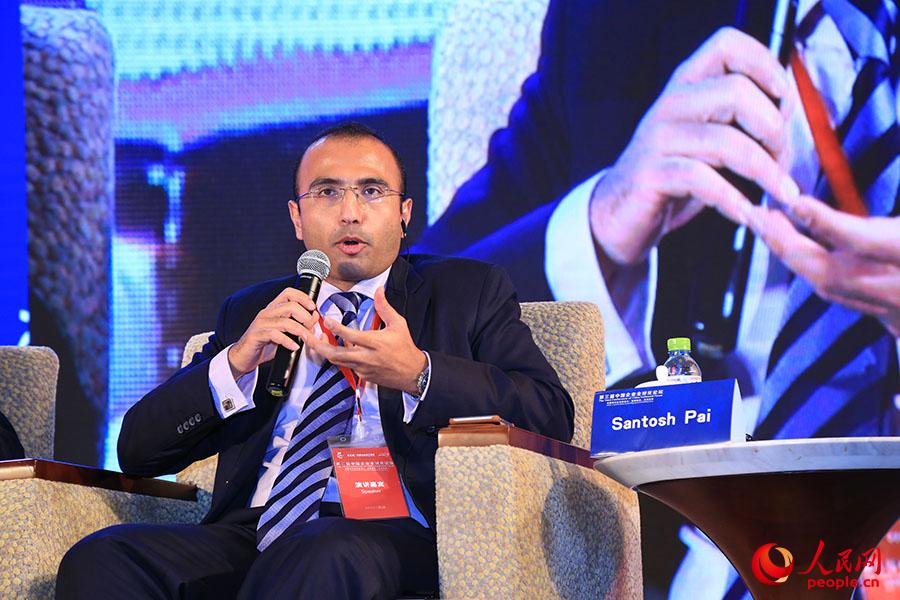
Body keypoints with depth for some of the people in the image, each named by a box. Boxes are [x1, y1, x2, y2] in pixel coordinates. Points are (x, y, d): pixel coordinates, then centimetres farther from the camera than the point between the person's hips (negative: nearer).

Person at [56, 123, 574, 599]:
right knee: (100, 558, -25)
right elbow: (138, 451, 17)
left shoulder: (471, 291, 17)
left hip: (392, 535, -4)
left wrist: (417, 374, -14)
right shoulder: (250, 313, 25)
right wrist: (235, 363, -1)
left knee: (320, 555, -40)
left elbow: (552, 416, 1)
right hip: (251, 535, 4)